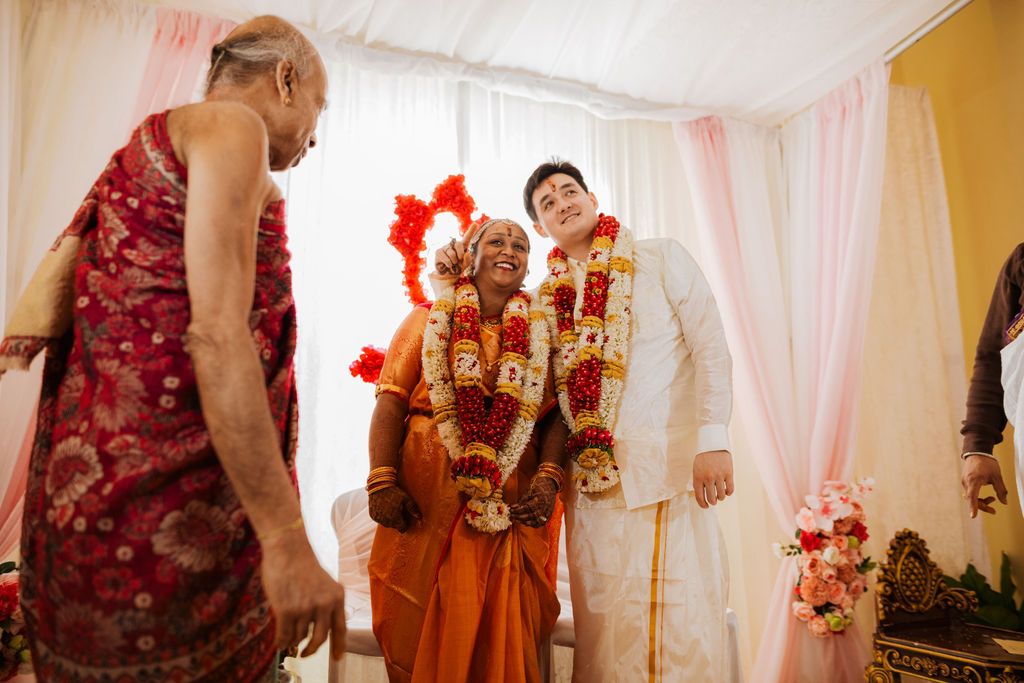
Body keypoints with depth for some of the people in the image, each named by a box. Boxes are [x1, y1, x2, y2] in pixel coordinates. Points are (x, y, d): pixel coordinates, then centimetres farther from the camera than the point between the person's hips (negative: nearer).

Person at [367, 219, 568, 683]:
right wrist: (382, 483, -10)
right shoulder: (428, 321, 8)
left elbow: (554, 416, 5)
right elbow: (390, 405, 0)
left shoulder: (540, 333, 11)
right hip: (427, 503, -1)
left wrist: (548, 479, -10)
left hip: (512, 505, 1)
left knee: (503, 633, 4)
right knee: (424, 629, 5)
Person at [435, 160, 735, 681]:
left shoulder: (661, 257, 7)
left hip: (665, 463, -3)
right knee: (599, 615, 7)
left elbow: (711, 347, -1)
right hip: (591, 476, 3)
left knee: (674, 617, -5)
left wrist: (713, 439, -11)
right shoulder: (545, 296, 14)